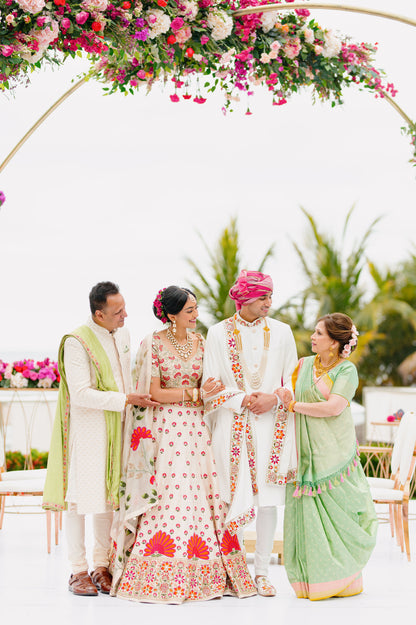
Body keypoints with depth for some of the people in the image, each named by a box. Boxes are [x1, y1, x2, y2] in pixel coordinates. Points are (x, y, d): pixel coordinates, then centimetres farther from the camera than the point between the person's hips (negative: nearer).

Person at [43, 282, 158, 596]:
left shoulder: (123, 335, 9)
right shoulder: (76, 342, -14)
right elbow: (81, 394, -19)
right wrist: (126, 400, -18)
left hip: (116, 428, 7)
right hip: (86, 429, -7)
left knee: (110, 496, 8)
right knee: (81, 497, -3)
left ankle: (102, 567, 15)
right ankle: (79, 571, 4)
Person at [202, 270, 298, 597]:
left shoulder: (281, 332, 7)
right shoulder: (219, 333, 2)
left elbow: (293, 381, 8)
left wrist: (274, 399, -10)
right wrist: (243, 399, -11)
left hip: (272, 425, 1)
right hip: (233, 426, -1)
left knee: (268, 499, 0)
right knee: (235, 497, -1)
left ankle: (262, 571, 8)